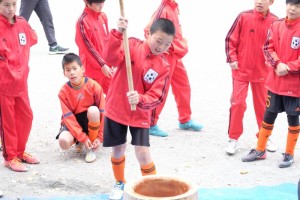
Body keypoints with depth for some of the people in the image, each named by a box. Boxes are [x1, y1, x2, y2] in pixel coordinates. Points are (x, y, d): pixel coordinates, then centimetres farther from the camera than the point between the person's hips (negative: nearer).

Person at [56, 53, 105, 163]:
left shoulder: (94, 86, -16)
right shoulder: (63, 91, -12)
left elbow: (102, 112, -13)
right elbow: (68, 117, -15)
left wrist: (100, 137, -18)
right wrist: (83, 137, -24)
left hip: (90, 120, 0)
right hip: (73, 122, 0)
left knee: (93, 110, -35)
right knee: (64, 141, -31)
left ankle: (91, 149, -16)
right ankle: (78, 141, 10)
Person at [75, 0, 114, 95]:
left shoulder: (103, 16, 5)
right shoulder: (82, 21, -17)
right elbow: (87, 47, -17)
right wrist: (102, 65, -16)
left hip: (106, 65, 7)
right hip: (92, 67, -7)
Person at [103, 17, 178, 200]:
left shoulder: (164, 67, -9)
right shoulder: (132, 46, -11)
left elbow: (156, 97, -14)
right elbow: (111, 58, -29)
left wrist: (140, 100, -34)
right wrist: (118, 34, -43)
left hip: (140, 114, 0)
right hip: (116, 109, 0)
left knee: (143, 153, -9)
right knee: (118, 150, 13)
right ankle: (120, 183, 39)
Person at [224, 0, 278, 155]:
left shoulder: (275, 22, -5)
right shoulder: (244, 17, -9)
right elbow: (230, 39, -3)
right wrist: (232, 59, -8)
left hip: (262, 71, 2)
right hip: (241, 70, -2)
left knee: (262, 105, 12)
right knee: (237, 103, -3)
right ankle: (233, 138, 9)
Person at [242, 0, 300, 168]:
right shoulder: (276, 25, 3)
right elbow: (268, 48, 1)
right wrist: (278, 64, -15)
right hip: (275, 81, 3)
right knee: (269, 115, 11)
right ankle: (260, 150, 24)